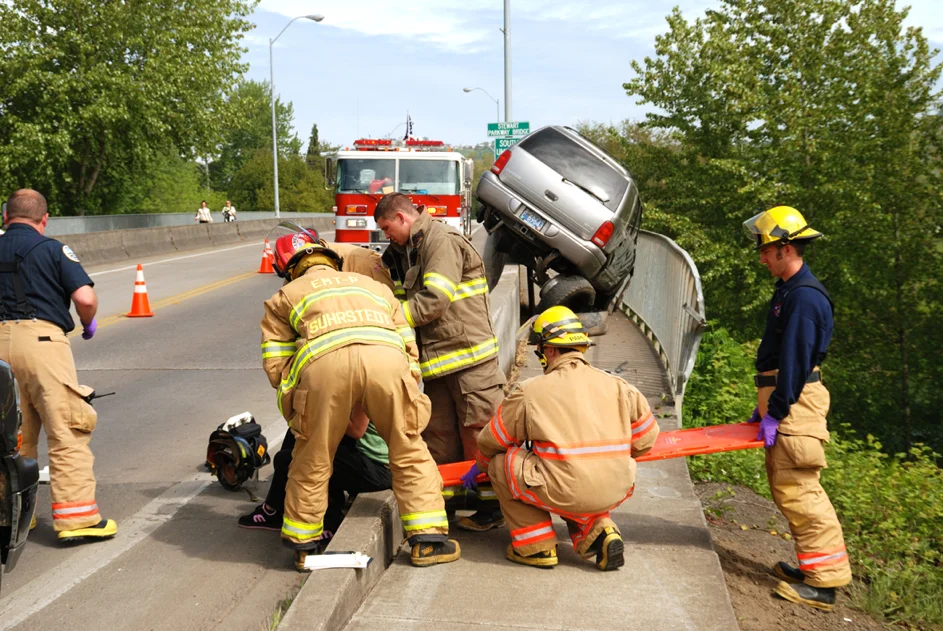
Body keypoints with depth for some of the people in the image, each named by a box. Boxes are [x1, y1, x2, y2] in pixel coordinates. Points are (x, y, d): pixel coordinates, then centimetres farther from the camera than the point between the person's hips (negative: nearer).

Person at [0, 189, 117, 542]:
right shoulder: (52, 249, 2)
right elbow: (85, 298, -7)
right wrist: (88, 323, 12)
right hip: (40, 338, -5)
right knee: (67, 430, -1)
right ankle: (76, 519, -3)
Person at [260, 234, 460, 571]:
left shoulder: (285, 296, 33)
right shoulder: (372, 285, 41)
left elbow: (276, 365, 22)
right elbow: (409, 348, 33)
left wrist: (298, 412, 36)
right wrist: (403, 400, 40)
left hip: (324, 362, -1)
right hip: (386, 358, 2)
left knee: (312, 459, 17)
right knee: (410, 452, 17)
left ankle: (304, 545, 29)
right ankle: (428, 540, 18)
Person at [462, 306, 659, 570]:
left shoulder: (529, 392, -1)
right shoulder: (617, 386, 7)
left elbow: (491, 442, 11)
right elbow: (646, 439, 14)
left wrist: (480, 466, 33)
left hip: (564, 495, -5)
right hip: (615, 493, 5)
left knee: (500, 462, 14)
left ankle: (536, 547, 12)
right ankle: (598, 531, 11)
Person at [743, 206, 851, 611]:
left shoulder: (805, 296, -16)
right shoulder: (788, 290, 17)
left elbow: (794, 361, -21)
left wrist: (775, 413, -20)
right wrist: (763, 406, 21)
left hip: (796, 403, -11)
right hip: (781, 399, 11)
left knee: (797, 489, -11)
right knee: (786, 486, 15)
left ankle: (824, 581, -7)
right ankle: (811, 565, 23)